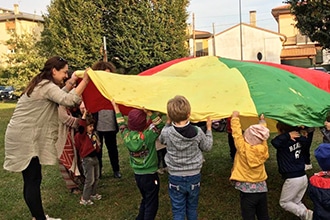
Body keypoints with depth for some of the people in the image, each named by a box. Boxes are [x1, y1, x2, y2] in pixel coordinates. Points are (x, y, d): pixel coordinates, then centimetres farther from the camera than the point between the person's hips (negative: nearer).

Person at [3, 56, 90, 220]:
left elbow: (59, 96, 22)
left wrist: (71, 82, 13)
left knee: (30, 180, 13)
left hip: (24, 136, 10)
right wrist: (85, 80, -23)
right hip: (25, 138, -10)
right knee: (33, 180, -5)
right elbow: (69, 100, -30)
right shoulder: (47, 86, -16)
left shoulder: (41, 84, 15)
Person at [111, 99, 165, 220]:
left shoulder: (126, 136, -8)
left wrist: (116, 106, 20)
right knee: (151, 204, 7)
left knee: (145, 200, 26)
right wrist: (149, 112, -21)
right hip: (150, 175, -6)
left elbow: (121, 123, 10)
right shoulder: (147, 135, -23)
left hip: (137, 174, 6)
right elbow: (160, 124, -14)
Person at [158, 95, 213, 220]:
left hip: (175, 178, -1)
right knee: (192, 208, 23)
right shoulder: (197, 132, -17)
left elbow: (161, 140, 6)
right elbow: (207, 147, 2)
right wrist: (209, 129, 13)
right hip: (194, 177, 1)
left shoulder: (166, 133, -19)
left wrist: (168, 123, 13)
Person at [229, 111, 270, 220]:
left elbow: (237, 133, -8)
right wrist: (262, 121, 29)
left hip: (247, 189, -5)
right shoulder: (263, 148, -4)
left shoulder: (243, 148, -18)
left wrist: (235, 117, 5)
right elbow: (263, 137, 13)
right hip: (262, 188, 6)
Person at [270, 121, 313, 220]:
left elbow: (274, 142, -37)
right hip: (303, 177, 7)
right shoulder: (300, 140, 2)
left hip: (292, 180, -7)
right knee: (296, 202, 23)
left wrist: (287, 135, -26)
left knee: (284, 202, 11)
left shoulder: (285, 143, -18)